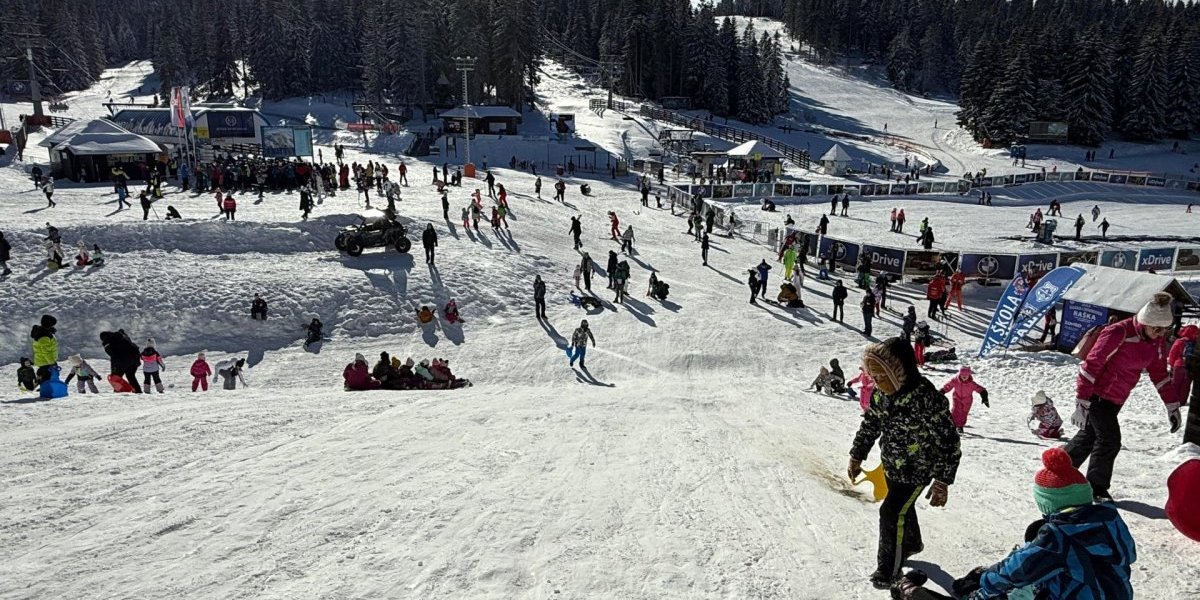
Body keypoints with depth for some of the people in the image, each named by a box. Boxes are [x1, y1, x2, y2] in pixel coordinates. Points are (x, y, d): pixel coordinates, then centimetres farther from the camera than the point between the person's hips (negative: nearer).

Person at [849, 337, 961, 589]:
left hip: (917, 469, -6)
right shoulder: (880, 393, -11)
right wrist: (856, 456, 10)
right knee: (901, 507, 24)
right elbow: (870, 424, 6)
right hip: (891, 465, 7)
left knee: (892, 514, -4)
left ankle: (889, 569, 16)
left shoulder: (927, 398, -33)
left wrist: (942, 481, -22)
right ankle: (912, 543, 53)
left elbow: (948, 441, -25)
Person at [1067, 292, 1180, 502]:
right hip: (1097, 394, -8)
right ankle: (1097, 487, 10)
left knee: (1089, 436, 15)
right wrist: (1082, 402, -23)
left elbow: (1159, 372, 11)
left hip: (1116, 398, 8)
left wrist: (1172, 405, 10)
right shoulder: (1118, 333, -25)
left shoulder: (1157, 340, -2)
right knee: (1109, 440, -9)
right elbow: (1091, 365, -22)